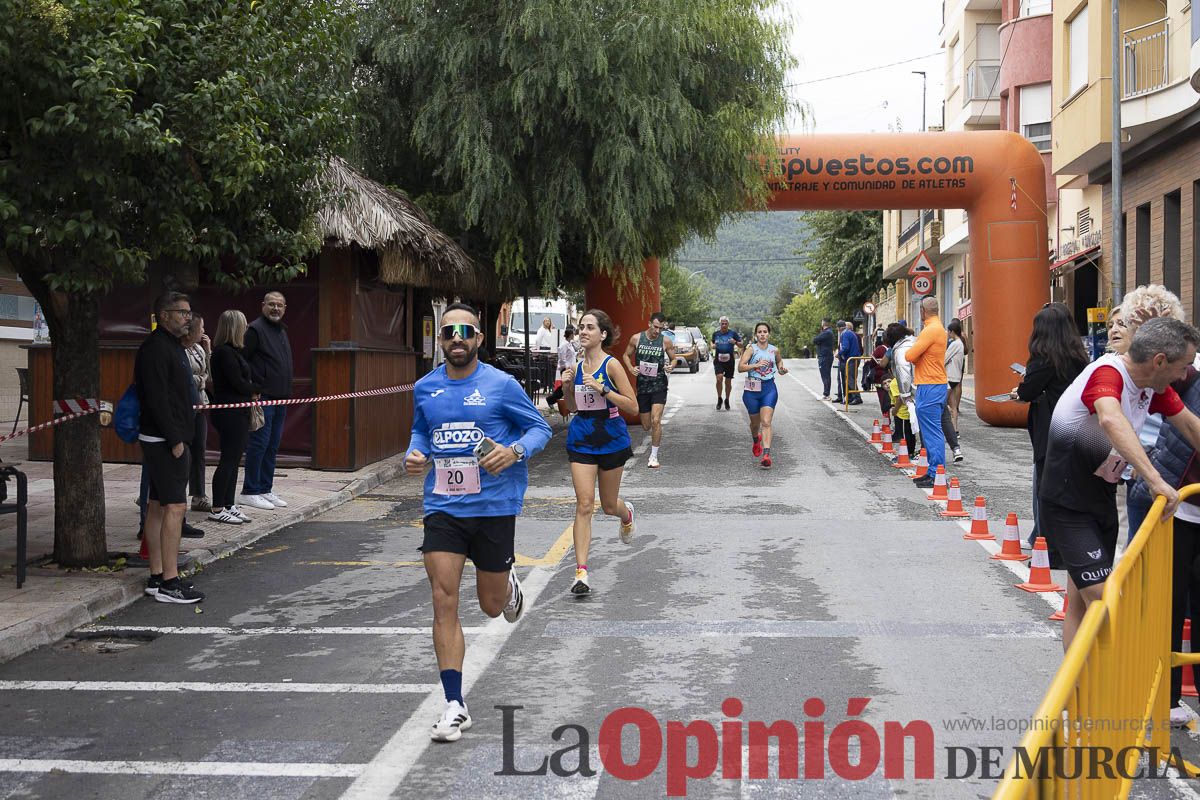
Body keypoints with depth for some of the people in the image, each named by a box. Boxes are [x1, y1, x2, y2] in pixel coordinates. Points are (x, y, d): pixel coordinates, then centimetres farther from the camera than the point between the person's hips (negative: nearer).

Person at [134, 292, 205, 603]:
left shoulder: (172, 346, 18)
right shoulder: (156, 348, -14)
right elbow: (156, 399, -21)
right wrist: (175, 439, -21)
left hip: (170, 439, 11)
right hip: (165, 440, -11)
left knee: (157, 505, 12)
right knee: (175, 507, -11)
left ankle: (157, 577, 17)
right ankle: (169, 583, -9)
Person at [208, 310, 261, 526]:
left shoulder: (233, 351, 15)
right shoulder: (225, 352, -15)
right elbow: (238, 383, -16)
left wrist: (251, 391, -4)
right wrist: (257, 389, 1)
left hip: (238, 412, 10)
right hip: (229, 413, -10)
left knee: (233, 459, 13)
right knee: (229, 459, -6)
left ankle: (229, 505, 19)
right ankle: (217, 509, -2)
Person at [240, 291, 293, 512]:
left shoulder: (282, 330, 18)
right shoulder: (255, 329, -10)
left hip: (279, 398, 9)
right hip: (262, 397, -9)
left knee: (272, 446, 11)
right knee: (259, 443, -8)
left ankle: (265, 489, 18)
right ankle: (249, 492, -2)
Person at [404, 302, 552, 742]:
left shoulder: (501, 384, -7)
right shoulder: (424, 388, 5)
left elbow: (540, 428, 1)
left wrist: (514, 451, -19)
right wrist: (414, 454, 1)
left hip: (494, 507, -2)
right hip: (443, 508, 2)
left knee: (492, 606, 10)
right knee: (444, 600, -9)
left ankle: (509, 584, 50)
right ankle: (455, 706, -3)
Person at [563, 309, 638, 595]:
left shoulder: (611, 365, -11)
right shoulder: (577, 366, 4)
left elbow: (632, 406, -13)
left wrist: (602, 389, -22)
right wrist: (568, 387, -4)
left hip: (610, 438, -3)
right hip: (581, 439, 3)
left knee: (609, 505, 14)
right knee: (584, 504, -9)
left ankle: (626, 514, 53)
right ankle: (581, 572, -11)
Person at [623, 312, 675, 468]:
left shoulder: (665, 341, -3)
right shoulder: (637, 339, -2)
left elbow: (673, 359, 10)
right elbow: (626, 355, 11)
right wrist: (631, 368, -8)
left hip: (659, 385, -2)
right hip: (642, 385, 2)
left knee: (656, 421, -15)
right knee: (646, 426, 7)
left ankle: (654, 456, -3)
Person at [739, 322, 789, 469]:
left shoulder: (774, 350, 4)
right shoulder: (751, 349, -5)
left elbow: (779, 363, 23)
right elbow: (740, 367, -14)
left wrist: (782, 370, 2)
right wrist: (757, 365, -25)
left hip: (769, 388, 0)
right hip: (752, 389, 0)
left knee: (766, 422, -14)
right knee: (755, 422, 16)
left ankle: (766, 454, -20)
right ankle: (756, 440, 50)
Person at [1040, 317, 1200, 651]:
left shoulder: (1153, 386, -1)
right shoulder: (1107, 373, -27)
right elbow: (1112, 421, -48)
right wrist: (1156, 480, -54)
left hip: (1103, 499, 9)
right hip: (1068, 506, -9)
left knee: (1081, 604, 14)